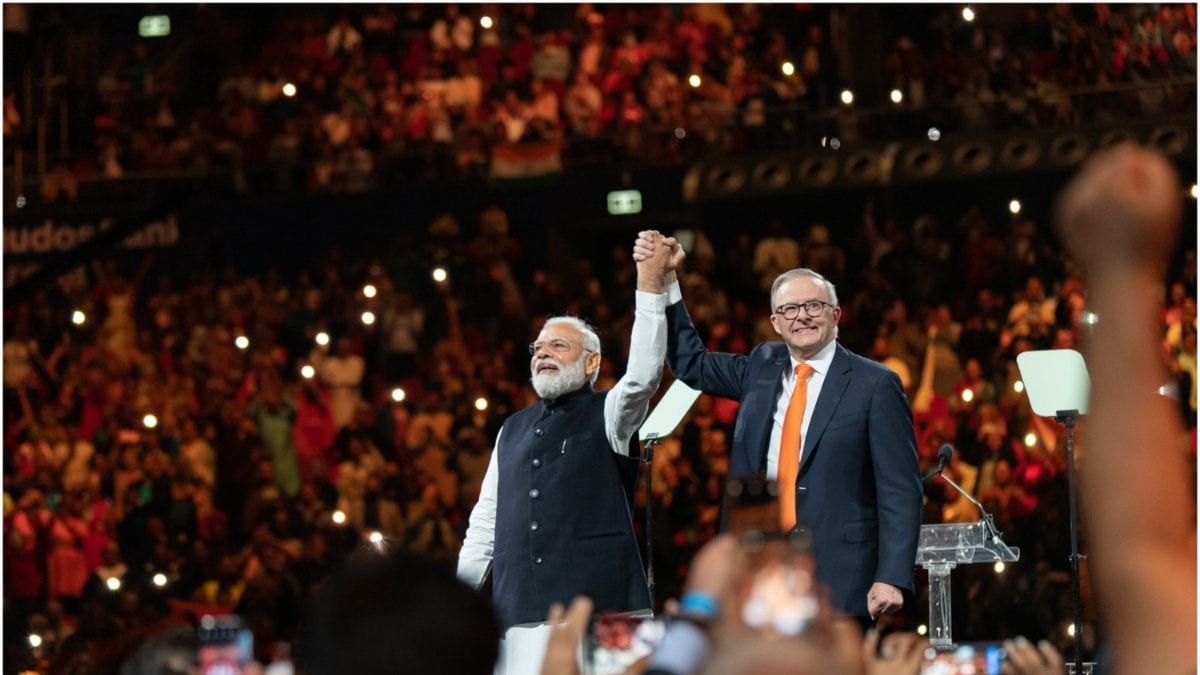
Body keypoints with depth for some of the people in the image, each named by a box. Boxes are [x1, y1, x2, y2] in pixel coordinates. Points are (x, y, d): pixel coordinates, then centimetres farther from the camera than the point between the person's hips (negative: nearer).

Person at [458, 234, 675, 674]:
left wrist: (650, 286, -19)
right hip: (520, 617, 4)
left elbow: (643, 373, -13)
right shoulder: (513, 431, 21)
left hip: (597, 610, -4)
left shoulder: (607, 416, 8)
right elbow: (485, 524, 21)